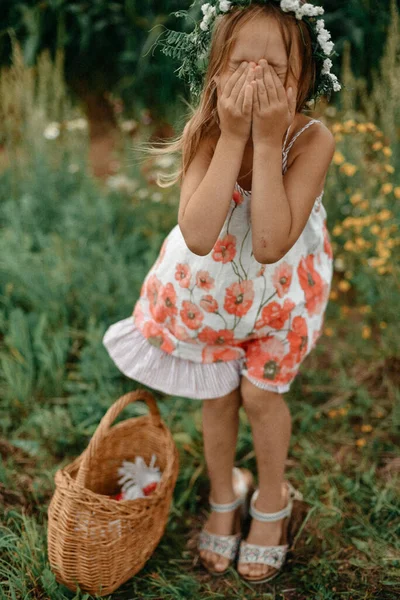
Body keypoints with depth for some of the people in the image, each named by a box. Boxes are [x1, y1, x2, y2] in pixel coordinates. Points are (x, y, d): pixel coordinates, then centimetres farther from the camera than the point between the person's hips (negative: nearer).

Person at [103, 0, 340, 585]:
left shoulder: (312, 139, -30)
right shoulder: (205, 132, -26)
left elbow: (272, 245, -39)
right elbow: (197, 236, -40)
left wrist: (267, 142, -42)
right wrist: (232, 137, -42)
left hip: (280, 287, -1)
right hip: (210, 284, 2)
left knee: (259, 393, 1)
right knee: (218, 396, 12)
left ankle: (272, 499, 33)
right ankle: (224, 497, 42)